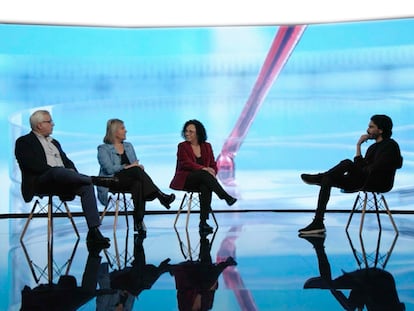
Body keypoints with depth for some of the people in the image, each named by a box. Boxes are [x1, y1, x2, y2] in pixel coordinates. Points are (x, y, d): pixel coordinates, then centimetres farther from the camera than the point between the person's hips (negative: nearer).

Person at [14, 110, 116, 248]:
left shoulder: (54, 142, 30)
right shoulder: (24, 142, 7)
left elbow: (67, 162, 22)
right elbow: (33, 165, -9)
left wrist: (72, 171, -3)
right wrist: (59, 170, -15)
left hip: (60, 183, 6)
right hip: (40, 182, -6)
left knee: (86, 187, -22)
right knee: (58, 171, -39)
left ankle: (93, 231, -28)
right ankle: (95, 179, -30)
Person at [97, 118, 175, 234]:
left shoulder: (128, 146, 23)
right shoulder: (103, 149, 4)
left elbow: (136, 165, 14)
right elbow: (109, 169, -12)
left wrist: (139, 166, -10)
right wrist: (128, 166, -15)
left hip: (131, 180, 4)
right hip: (113, 182, -4)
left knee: (138, 184, -36)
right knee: (136, 171, -34)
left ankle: (138, 222, -45)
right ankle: (161, 196, -39)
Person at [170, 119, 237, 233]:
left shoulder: (207, 146, 12)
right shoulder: (182, 146, 2)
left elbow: (213, 165, 9)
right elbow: (186, 164, -13)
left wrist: (212, 172, -15)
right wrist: (204, 169, -27)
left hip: (202, 181, 3)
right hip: (185, 180, -3)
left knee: (206, 187, -34)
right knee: (204, 174, -34)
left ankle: (203, 222, -37)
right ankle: (226, 197, -39)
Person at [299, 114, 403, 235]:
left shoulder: (390, 145, -8)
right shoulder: (373, 147, 21)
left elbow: (375, 167, -17)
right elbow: (361, 167, 14)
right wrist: (358, 145, 7)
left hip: (379, 183, -9)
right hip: (364, 180, 9)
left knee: (347, 163, -28)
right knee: (327, 180, -7)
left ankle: (319, 177, -3)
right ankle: (318, 223, -13)